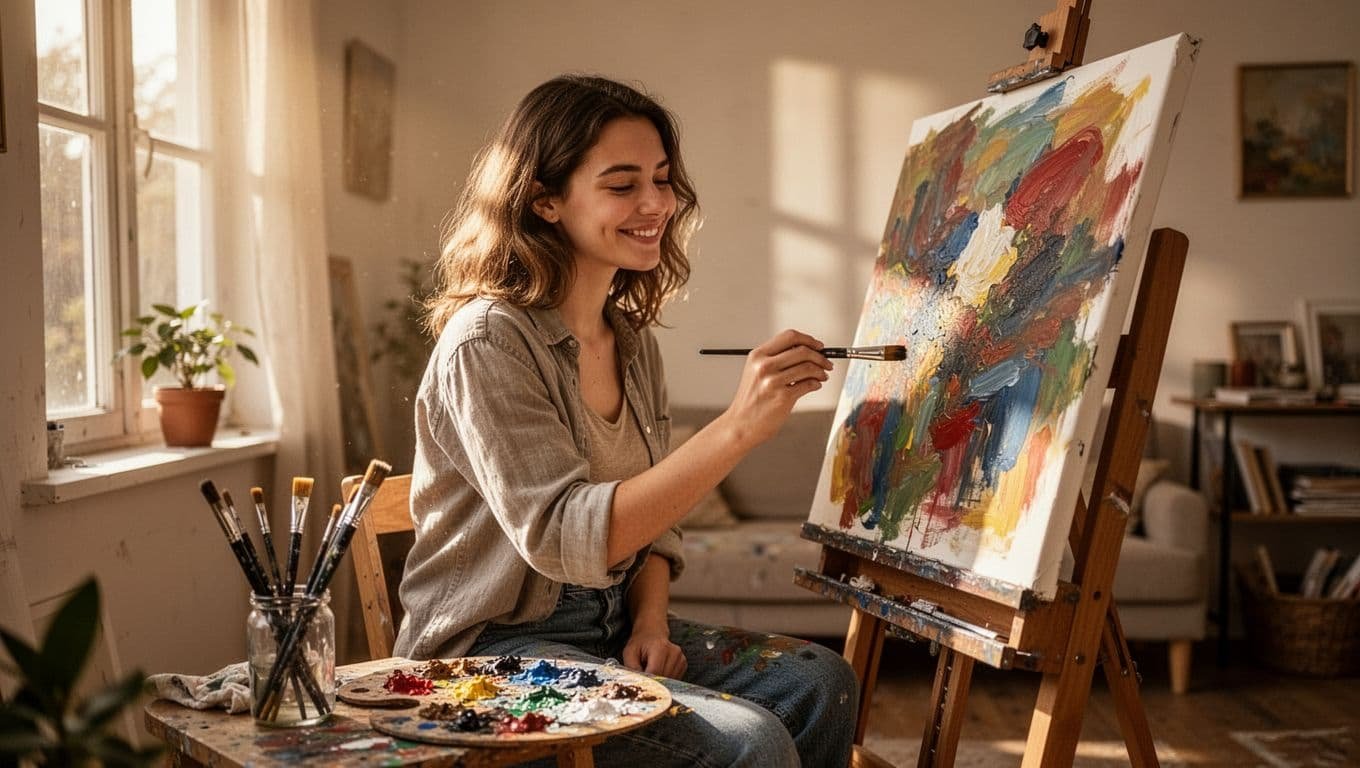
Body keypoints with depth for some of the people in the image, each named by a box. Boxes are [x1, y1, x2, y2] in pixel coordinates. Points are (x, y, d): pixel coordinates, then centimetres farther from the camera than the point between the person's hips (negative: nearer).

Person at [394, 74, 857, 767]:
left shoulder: (632, 339, 6)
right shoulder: (487, 339, -18)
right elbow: (563, 536, -28)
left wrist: (651, 619, -5)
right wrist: (737, 427, -34)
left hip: (613, 624, 7)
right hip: (494, 647, -7)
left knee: (820, 684, -10)